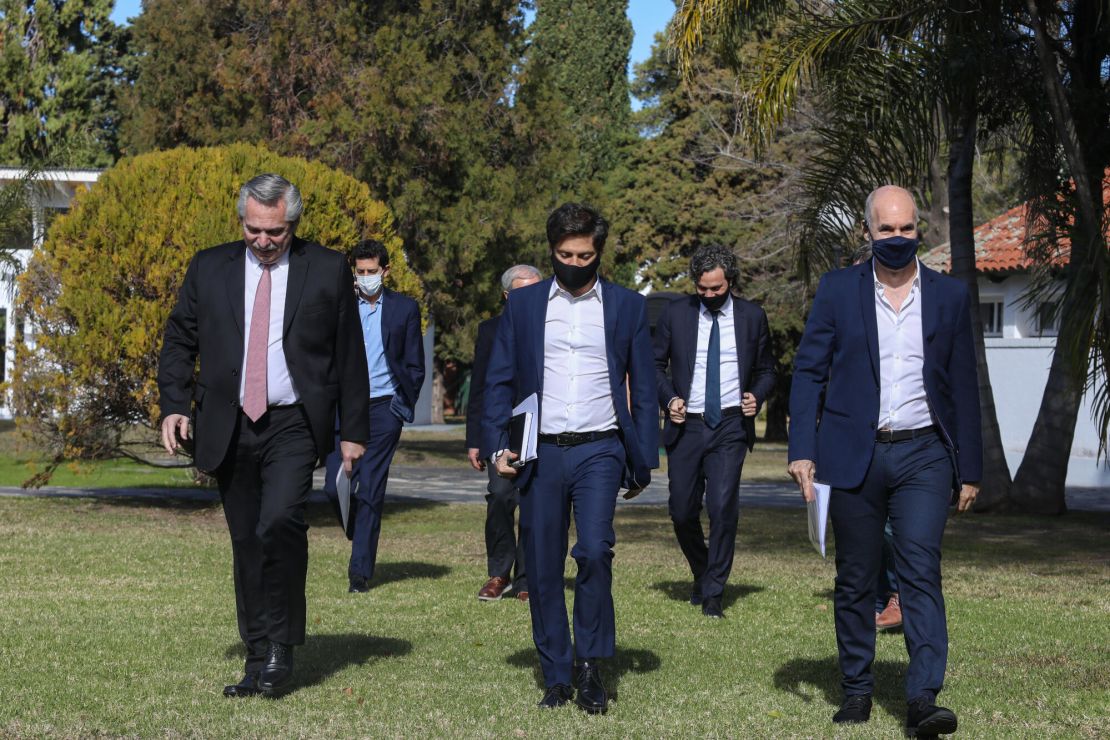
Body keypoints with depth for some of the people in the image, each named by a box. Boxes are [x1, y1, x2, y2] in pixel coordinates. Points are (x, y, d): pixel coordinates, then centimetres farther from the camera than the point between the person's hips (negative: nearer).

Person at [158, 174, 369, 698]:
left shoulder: (327, 270, 3)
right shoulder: (209, 268, 8)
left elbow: (349, 355, 5)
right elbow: (178, 342, 12)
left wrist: (353, 431, 3)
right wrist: (174, 407, -2)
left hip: (294, 425, -3)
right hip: (228, 429, 3)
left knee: (279, 523, -23)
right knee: (246, 545, 6)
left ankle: (280, 646, -8)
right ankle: (258, 660, 15)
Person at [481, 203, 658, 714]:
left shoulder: (626, 306, 7)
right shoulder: (523, 304, 10)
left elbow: (643, 389, 9)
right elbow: (499, 380, 10)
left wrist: (643, 461, 3)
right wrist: (497, 446, -1)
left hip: (599, 449, -2)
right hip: (540, 454, 2)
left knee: (595, 551, -18)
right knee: (542, 566, 3)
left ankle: (590, 663, -2)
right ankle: (557, 677, 13)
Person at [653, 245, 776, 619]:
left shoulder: (752, 317, 5)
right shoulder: (675, 314, 4)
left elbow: (766, 370, 15)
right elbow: (656, 365, 11)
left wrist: (757, 396, -5)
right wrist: (669, 398, -6)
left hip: (730, 424, -1)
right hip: (686, 425, 1)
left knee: (723, 506, -14)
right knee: (682, 511, 4)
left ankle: (713, 594, -4)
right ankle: (702, 574, 31)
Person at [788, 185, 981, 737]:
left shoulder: (949, 296, 7)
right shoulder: (838, 290, 4)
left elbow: (963, 387, 9)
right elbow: (809, 371, 3)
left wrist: (969, 469, 7)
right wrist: (802, 449, -7)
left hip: (923, 455, 0)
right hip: (855, 455, 1)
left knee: (921, 571, -13)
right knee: (855, 581, 7)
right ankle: (856, 691, 19)